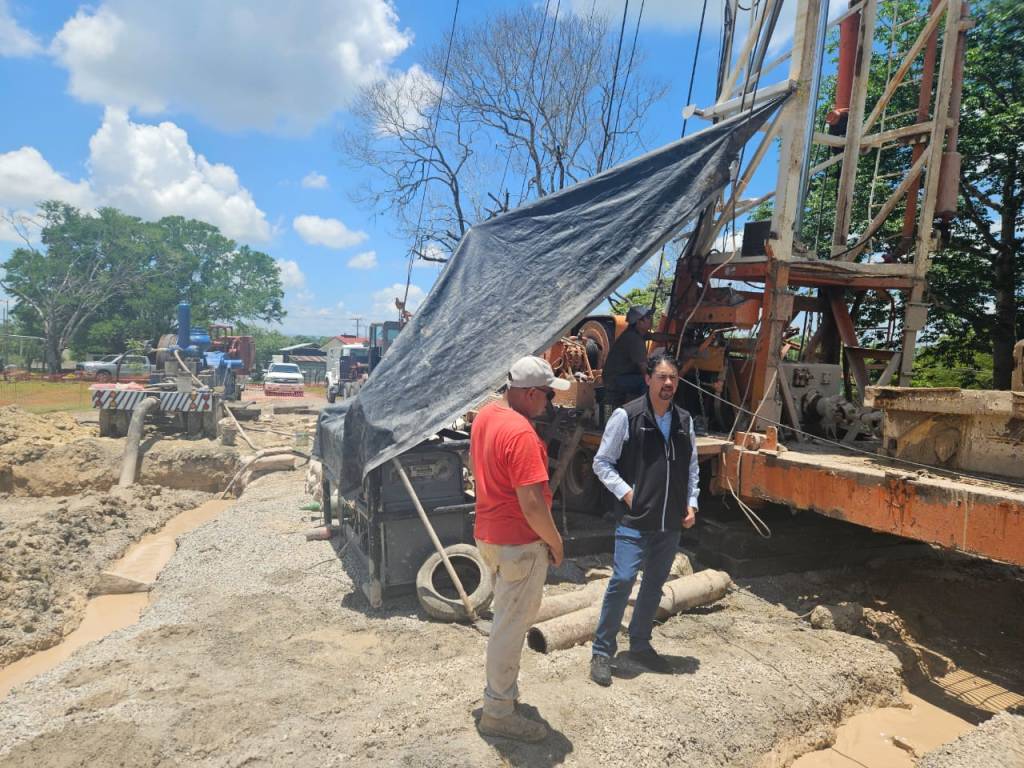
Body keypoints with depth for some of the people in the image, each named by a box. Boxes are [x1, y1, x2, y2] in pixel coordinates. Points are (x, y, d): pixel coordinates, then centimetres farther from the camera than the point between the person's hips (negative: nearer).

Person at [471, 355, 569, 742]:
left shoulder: (484, 416, 4)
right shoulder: (520, 433, -26)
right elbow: (532, 504, -27)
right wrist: (555, 541, -11)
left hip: (489, 534, 10)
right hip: (520, 543, -9)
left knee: (506, 617, 24)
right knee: (511, 626, 4)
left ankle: (502, 686, 39)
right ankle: (498, 713, 19)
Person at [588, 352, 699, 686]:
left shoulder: (684, 421, 7)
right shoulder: (626, 416, -9)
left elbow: (691, 467, 17)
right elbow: (602, 462, -5)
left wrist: (691, 503, 7)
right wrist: (625, 493, -14)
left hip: (671, 523, 6)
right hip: (635, 520, -5)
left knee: (654, 585, 16)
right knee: (622, 581, -9)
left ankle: (640, 645, 33)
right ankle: (602, 651, 7)